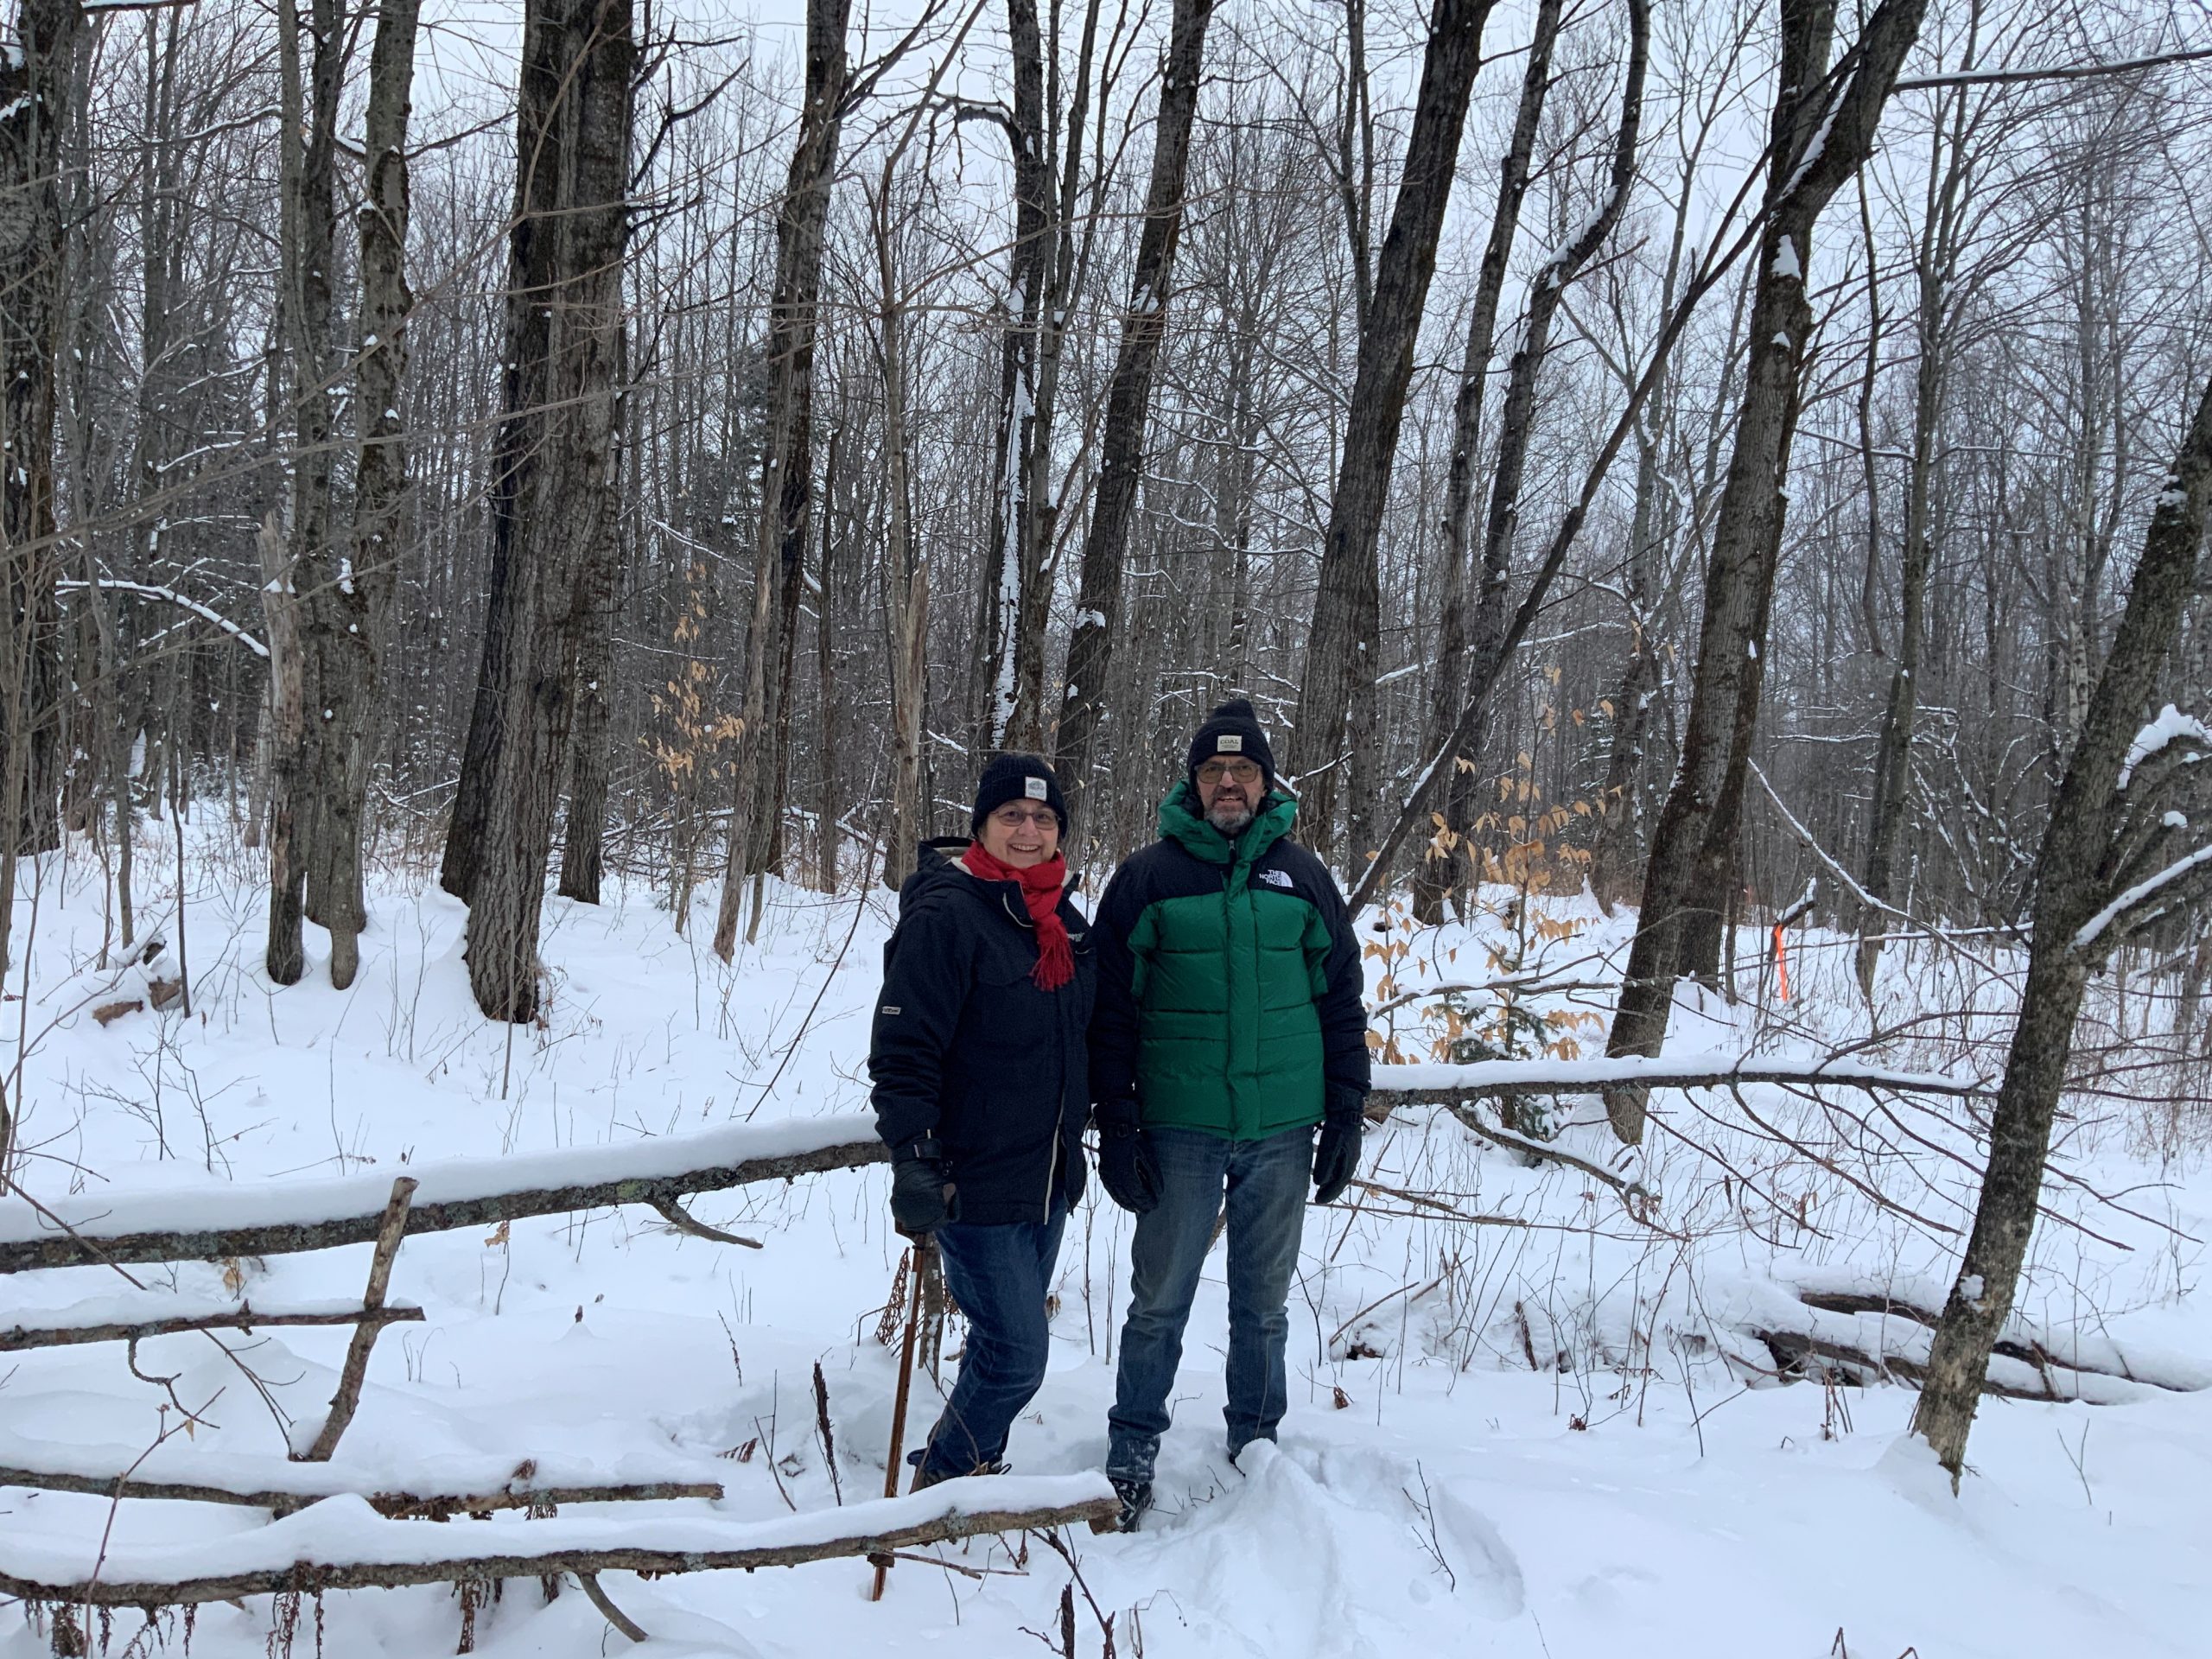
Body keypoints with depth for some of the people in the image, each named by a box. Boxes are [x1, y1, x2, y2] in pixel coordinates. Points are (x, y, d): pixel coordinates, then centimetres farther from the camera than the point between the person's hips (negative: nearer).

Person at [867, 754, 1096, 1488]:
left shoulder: (1065, 923, 10)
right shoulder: (946, 916, -15)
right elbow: (903, 1049, -19)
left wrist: (1078, 1141, 25)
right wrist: (912, 1161, -25)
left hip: (1049, 1180, 8)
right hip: (975, 1187, -8)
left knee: (1005, 1347, 16)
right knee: (1016, 1357, -7)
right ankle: (942, 1482, 15)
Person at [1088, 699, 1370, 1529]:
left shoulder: (1302, 876, 6)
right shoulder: (1148, 877, -1)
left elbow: (1341, 1000, 9)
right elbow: (1110, 1007, -1)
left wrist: (1346, 1115, 5)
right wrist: (1115, 1125, -6)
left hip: (1281, 1131, 2)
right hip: (1179, 1130, -2)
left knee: (1264, 1303, 13)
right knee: (1160, 1300, 4)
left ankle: (1256, 1445, 27)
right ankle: (1131, 1455, 17)